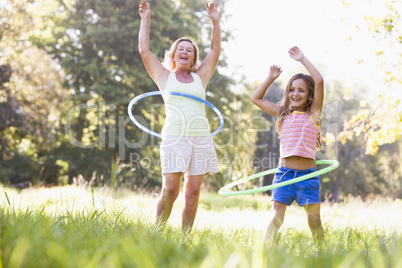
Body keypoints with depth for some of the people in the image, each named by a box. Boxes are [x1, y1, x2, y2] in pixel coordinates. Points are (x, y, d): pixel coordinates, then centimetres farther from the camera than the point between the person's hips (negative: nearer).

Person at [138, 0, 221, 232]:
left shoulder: (200, 77, 19)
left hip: (201, 137, 3)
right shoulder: (165, 76, 15)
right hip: (174, 136, -2)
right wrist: (146, 19, 10)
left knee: (193, 192, -1)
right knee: (170, 190, -11)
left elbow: (215, 50, 14)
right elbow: (144, 50, 8)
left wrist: (216, 22, 7)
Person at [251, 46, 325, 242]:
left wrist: (302, 59, -2)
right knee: (277, 215, -5)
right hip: (284, 172, 2)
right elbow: (255, 98, 19)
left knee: (314, 219, 2)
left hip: (307, 174, -2)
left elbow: (319, 81, -9)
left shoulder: (313, 113, 3)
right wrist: (271, 78, 16)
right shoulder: (282, 114, 12)